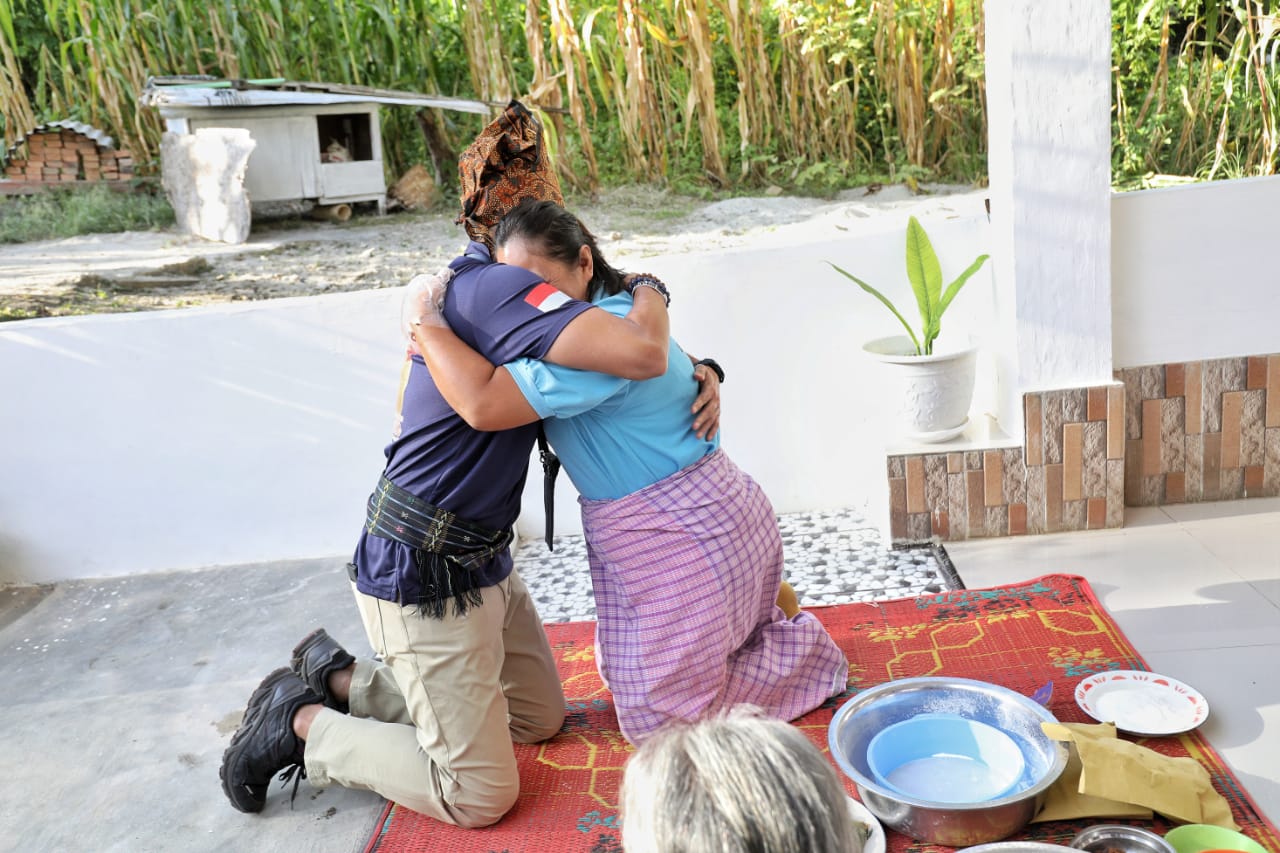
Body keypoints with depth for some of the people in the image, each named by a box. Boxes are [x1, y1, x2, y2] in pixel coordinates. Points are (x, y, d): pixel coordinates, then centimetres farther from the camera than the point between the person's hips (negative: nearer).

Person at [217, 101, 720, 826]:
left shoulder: (474, 282, 9)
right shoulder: (498, 288, -22)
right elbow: (640, 352, -37)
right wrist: (652, 295, -14)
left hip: (478, 559, 10)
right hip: (424, 575, -10)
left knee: (540, 717, 21)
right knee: (480, 794, -1)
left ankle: (340, 678, 23)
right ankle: (302, 725, 12)